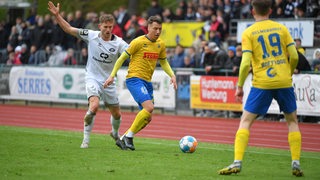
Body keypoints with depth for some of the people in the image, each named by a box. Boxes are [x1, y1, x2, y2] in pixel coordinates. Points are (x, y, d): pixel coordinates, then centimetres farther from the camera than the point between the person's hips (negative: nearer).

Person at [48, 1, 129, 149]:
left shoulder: (118, 43, -7)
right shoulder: (91, 36, -6)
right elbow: (69, 29, -2)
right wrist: (57, 15, -12)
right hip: (93, 78, -2)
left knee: (116, 114, 11)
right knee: (94, 106, -28)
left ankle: (115, 134, 45)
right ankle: (86, 139, -13)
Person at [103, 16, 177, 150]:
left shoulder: (161, 44, 10)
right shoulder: (138, 42, -9)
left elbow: (163, 62, 25)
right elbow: (122, 58, -3)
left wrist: (172, 75, 9)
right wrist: (112, 76, -7)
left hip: (147, 82, 7)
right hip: (134, 79, -7)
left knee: (147, 118, 4)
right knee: (149, 107, -25)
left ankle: (123, 139, 16)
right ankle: (129, 136, -14)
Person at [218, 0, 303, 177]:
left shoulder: (248, 33, 0)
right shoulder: (281, 28, 7)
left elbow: (246, 63, -9)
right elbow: (294, 56, 1)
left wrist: (239, 86, 0)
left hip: (261, 83, -2)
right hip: (284, 82, 2)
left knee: (245, 121, 4)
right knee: (292, 121, 17)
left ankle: (237, 163, -8)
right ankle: (296, 164, 8)